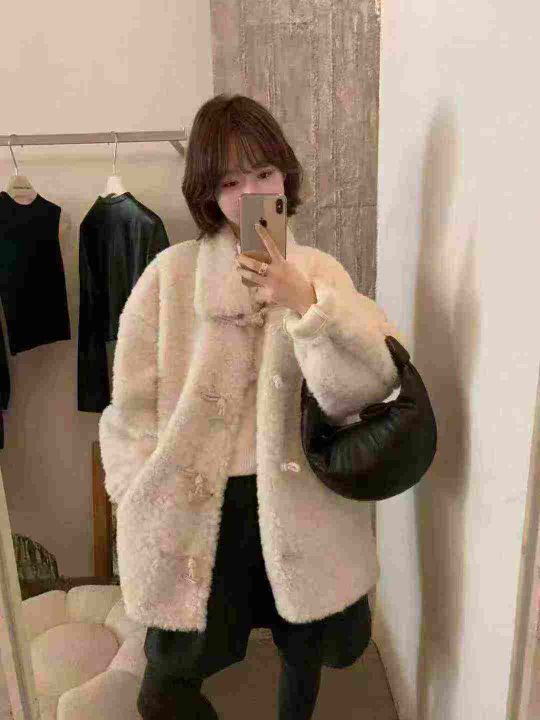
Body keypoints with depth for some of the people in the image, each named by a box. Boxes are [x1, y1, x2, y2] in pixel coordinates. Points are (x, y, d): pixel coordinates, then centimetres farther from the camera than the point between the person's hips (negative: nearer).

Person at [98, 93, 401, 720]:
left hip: (298, 503, 2)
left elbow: (369, 386, -14)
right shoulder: (170, 274, -7)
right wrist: (144, 508, -7)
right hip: (196, 509, -1)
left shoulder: (321, 273, -2)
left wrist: (303, 302, -26)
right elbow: (129, 410, -4)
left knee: (306, 650, 25)